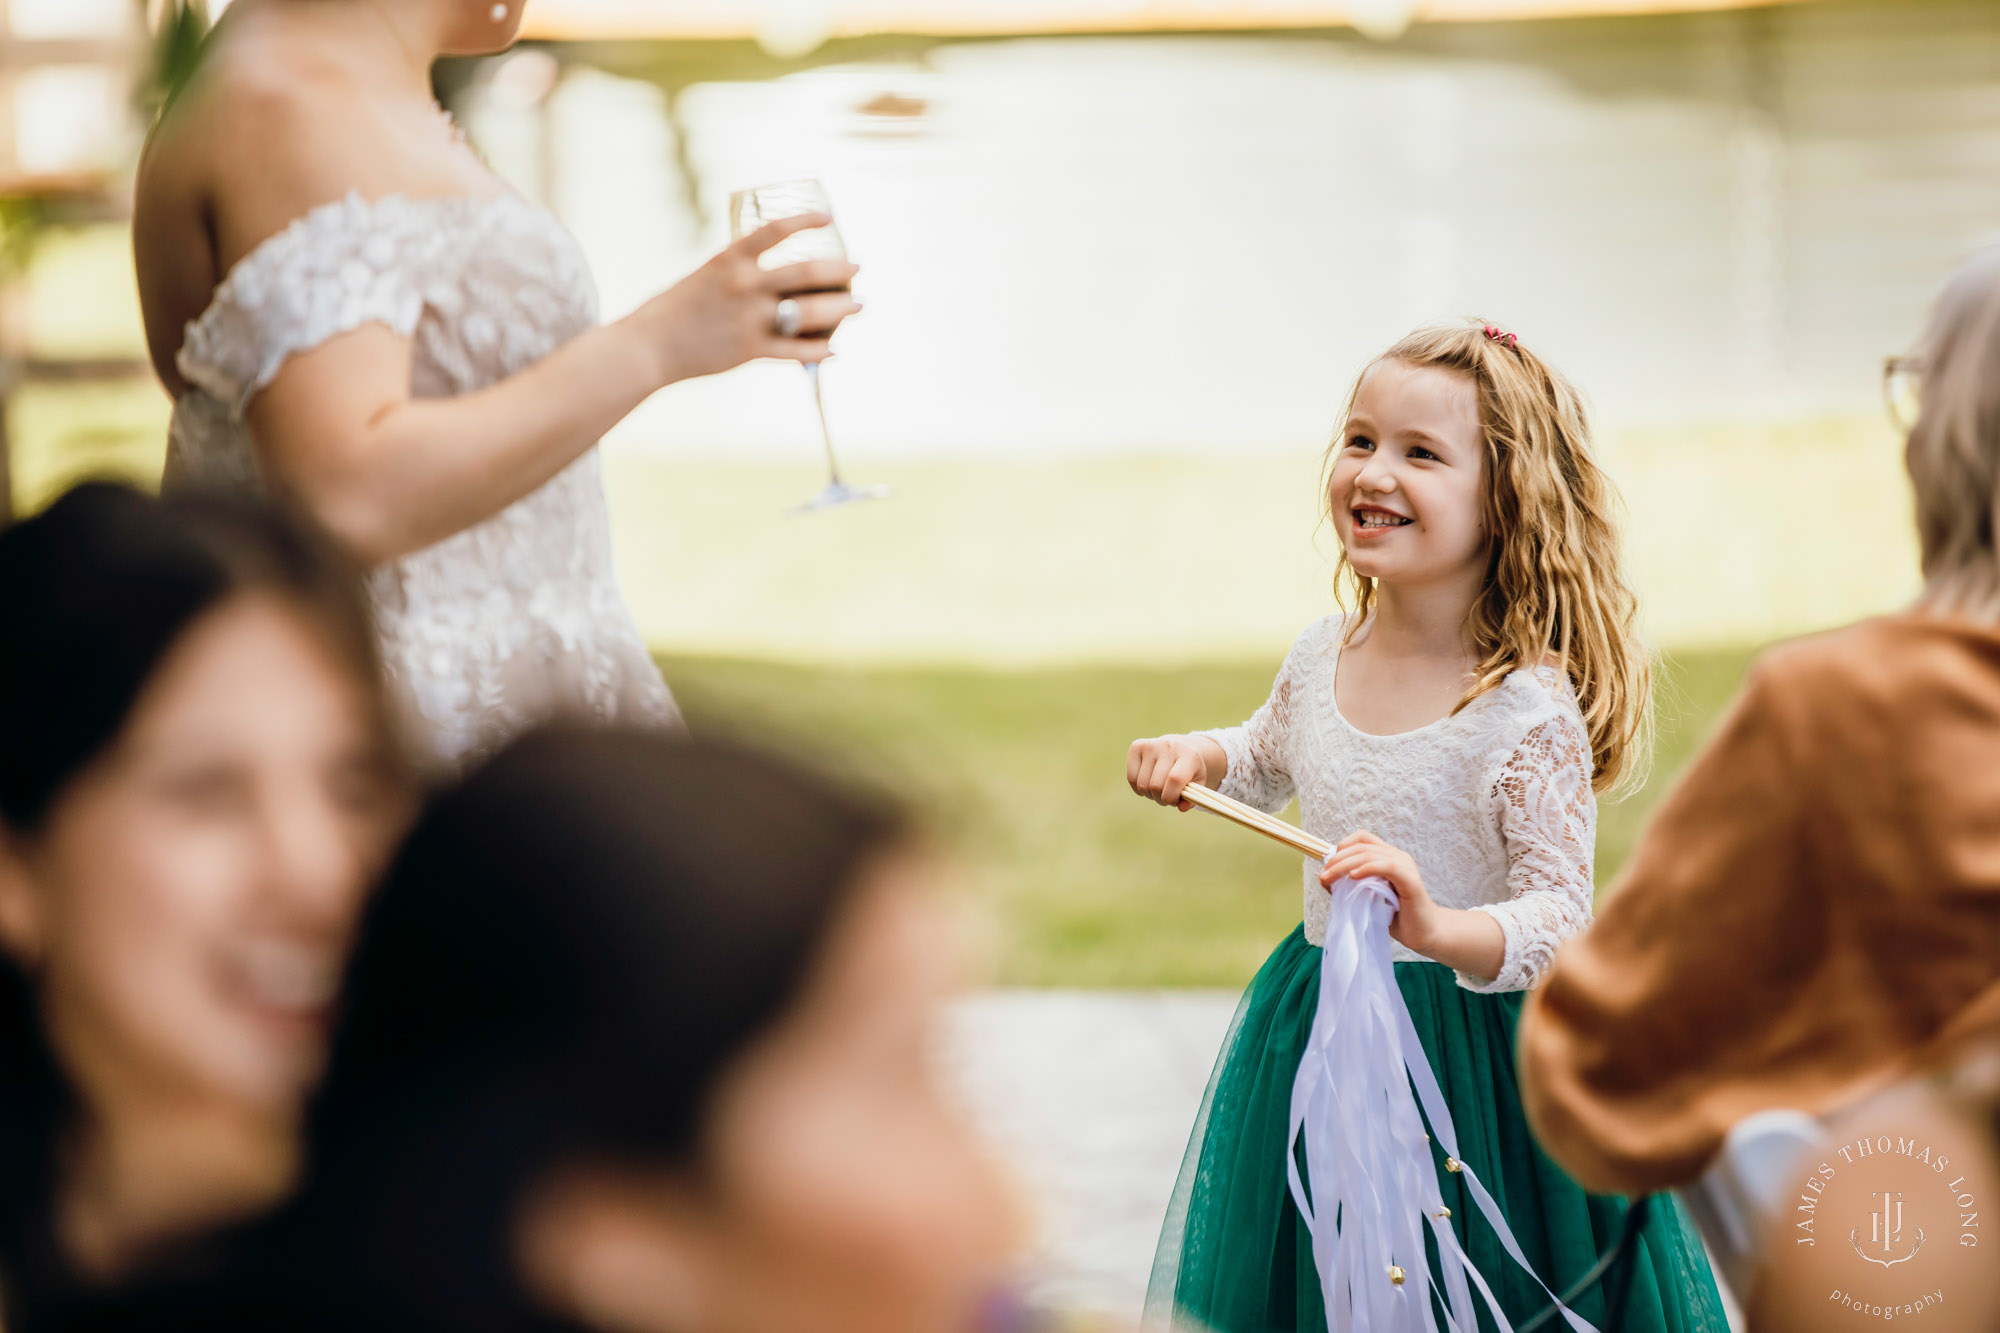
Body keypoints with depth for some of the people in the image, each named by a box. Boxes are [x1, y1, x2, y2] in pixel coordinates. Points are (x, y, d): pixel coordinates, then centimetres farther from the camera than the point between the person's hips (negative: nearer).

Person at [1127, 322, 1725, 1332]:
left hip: (1475, 1045, -6)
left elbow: (1557, 920, -22)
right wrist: (1195, 757, 4)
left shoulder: (1527, 709, -21)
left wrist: (1439, 928, -38)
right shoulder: (1319, 659, -1)